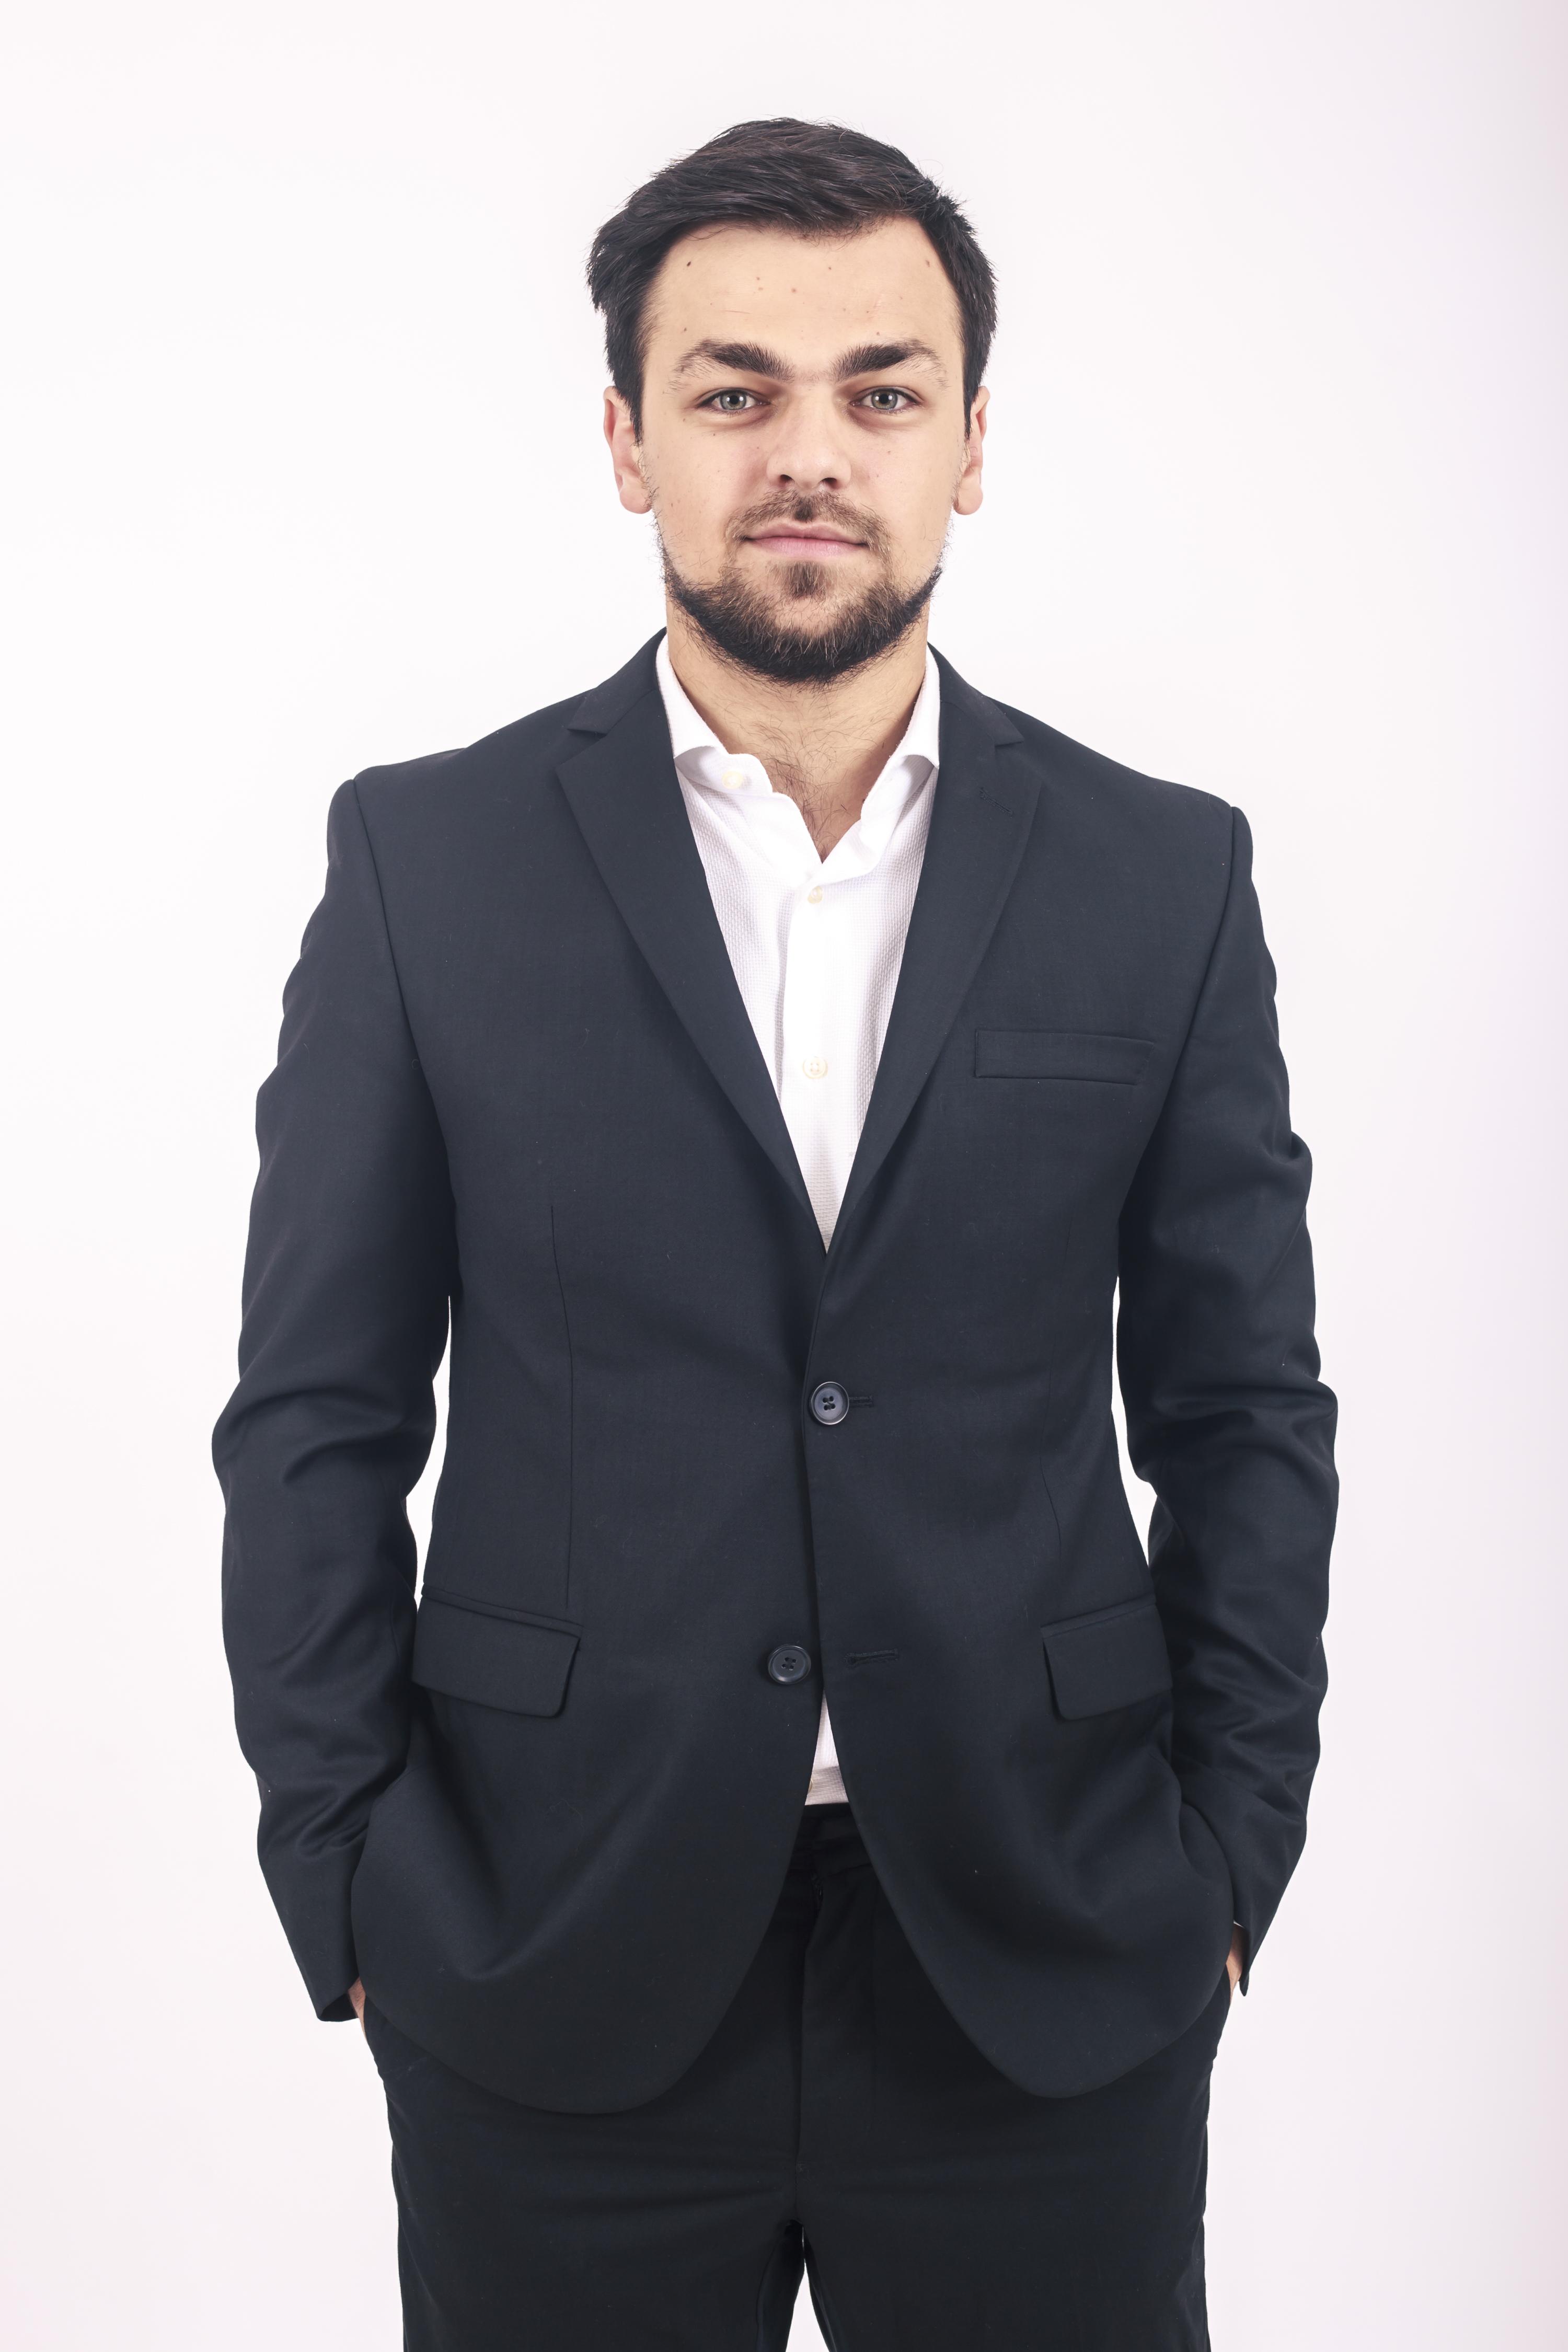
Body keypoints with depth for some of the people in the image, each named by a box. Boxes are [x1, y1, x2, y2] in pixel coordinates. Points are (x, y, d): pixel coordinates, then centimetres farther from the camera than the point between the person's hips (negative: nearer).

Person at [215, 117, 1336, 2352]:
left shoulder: (1164, 876, 2)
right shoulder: (428, 860, -1)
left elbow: (1244, 1414, 5)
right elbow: (317, 1418, 0)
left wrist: (1227, 1864, 0)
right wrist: (348, 1888, -3)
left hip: (1052, 1984, 1)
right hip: (556, 1984, 0)